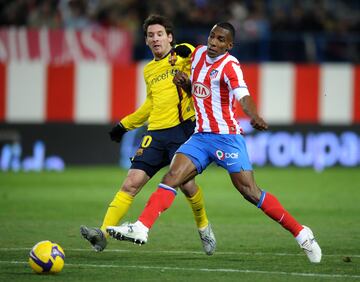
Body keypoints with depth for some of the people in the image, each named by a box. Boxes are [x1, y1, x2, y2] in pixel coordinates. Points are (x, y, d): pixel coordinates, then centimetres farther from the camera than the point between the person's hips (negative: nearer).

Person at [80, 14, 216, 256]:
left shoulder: (183, 54, 4)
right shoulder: (149, 70, 22)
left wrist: (188, 53, -26)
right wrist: (125, 125, 37)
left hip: (182, 129, -5)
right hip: (156, 134, 5)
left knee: (186, 184, -13)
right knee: (132, 182, -8)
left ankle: (203, 226, 17)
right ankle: (104, 233, -15)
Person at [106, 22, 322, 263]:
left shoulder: (229, 65, -12)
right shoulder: (199, 53, 10)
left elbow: (243, 96, -30)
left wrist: (254, 117, -50)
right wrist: (184, 82, 2)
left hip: (227, 137, -7)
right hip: (201, 136, 7)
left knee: (250, 192, -11)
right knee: (171, 178, -10)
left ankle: (301, 234, -2)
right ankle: (141, 228, -16)